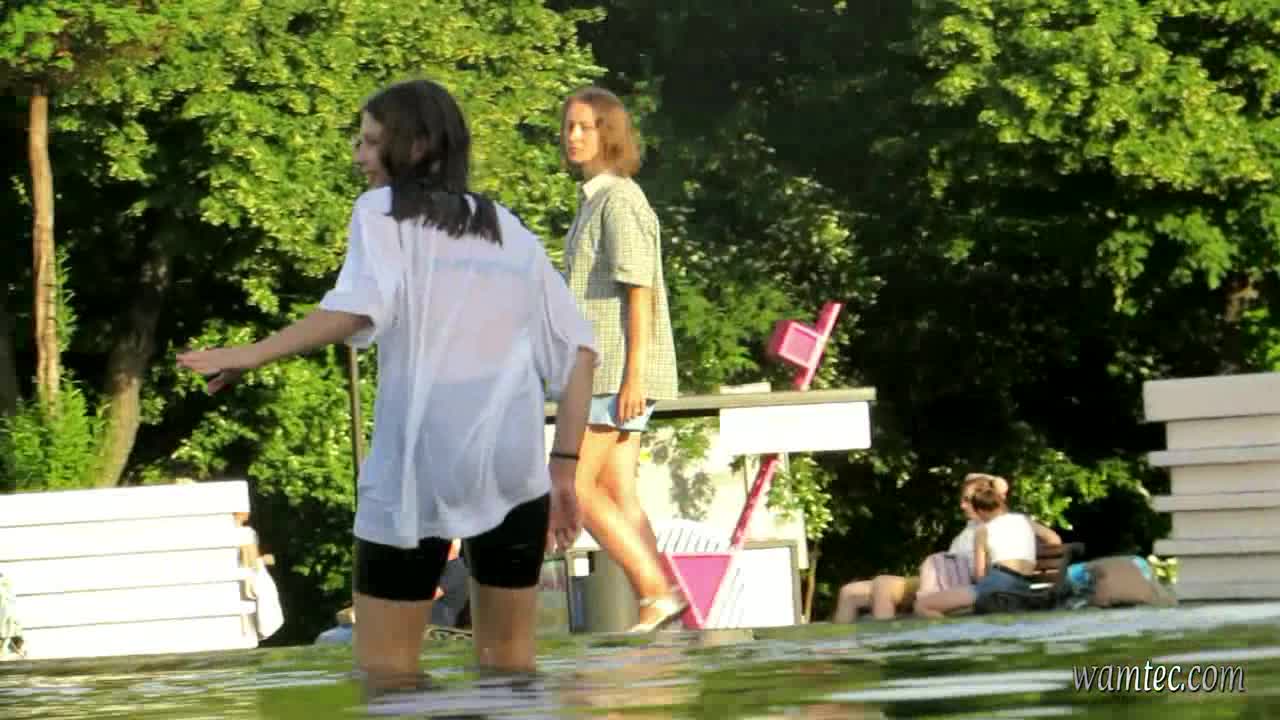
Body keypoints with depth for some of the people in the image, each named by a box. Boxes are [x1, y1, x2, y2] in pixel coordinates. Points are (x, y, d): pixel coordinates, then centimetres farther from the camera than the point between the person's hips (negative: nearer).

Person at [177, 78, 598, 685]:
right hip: (514, 466, 5)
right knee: (508, 659, 13)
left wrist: (251, 355, -12)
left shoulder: (383, 209, 4)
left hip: (415, 466, -5)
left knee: (386, 668, 3)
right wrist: (564, 467, 13)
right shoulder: (509, 232, 19)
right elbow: (577, 348, 12)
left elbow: (357, 310, -15)